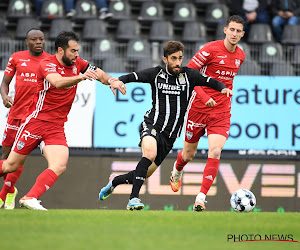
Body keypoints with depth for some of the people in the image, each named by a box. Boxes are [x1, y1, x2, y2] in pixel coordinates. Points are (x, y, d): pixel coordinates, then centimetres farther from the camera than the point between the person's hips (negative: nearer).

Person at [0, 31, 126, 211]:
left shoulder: (76, 63, 6)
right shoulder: (47, 64, -14)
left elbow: (98, 73, 14)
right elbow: (58, 82, -34)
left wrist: (110, 80, -10)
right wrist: (81, 77, -51)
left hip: (57, 128, 5)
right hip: (36, 121, -5)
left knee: (60, 166, -18)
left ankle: (30, 198, -19)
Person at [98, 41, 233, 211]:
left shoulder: (188, 75, 5)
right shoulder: (157, 74, 3)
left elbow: (210, 82, 1)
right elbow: (132, 77, 0)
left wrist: (223, 88, -20)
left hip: (170, 135, 3)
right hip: (152, 125, -3)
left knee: (146, 173, 9)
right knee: (150, 153, -35)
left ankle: (115, 181, 39)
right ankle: (134, 199, -34)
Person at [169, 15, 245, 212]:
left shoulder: (240, 55, 5)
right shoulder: (211, 49, -13)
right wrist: (204, 97, -20)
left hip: (222, 112, 3)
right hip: (199, 107, -3)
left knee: (215, 152, -17)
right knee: (189, 153, 11)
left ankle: (201, 199, -15)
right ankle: (177, 171, 48)